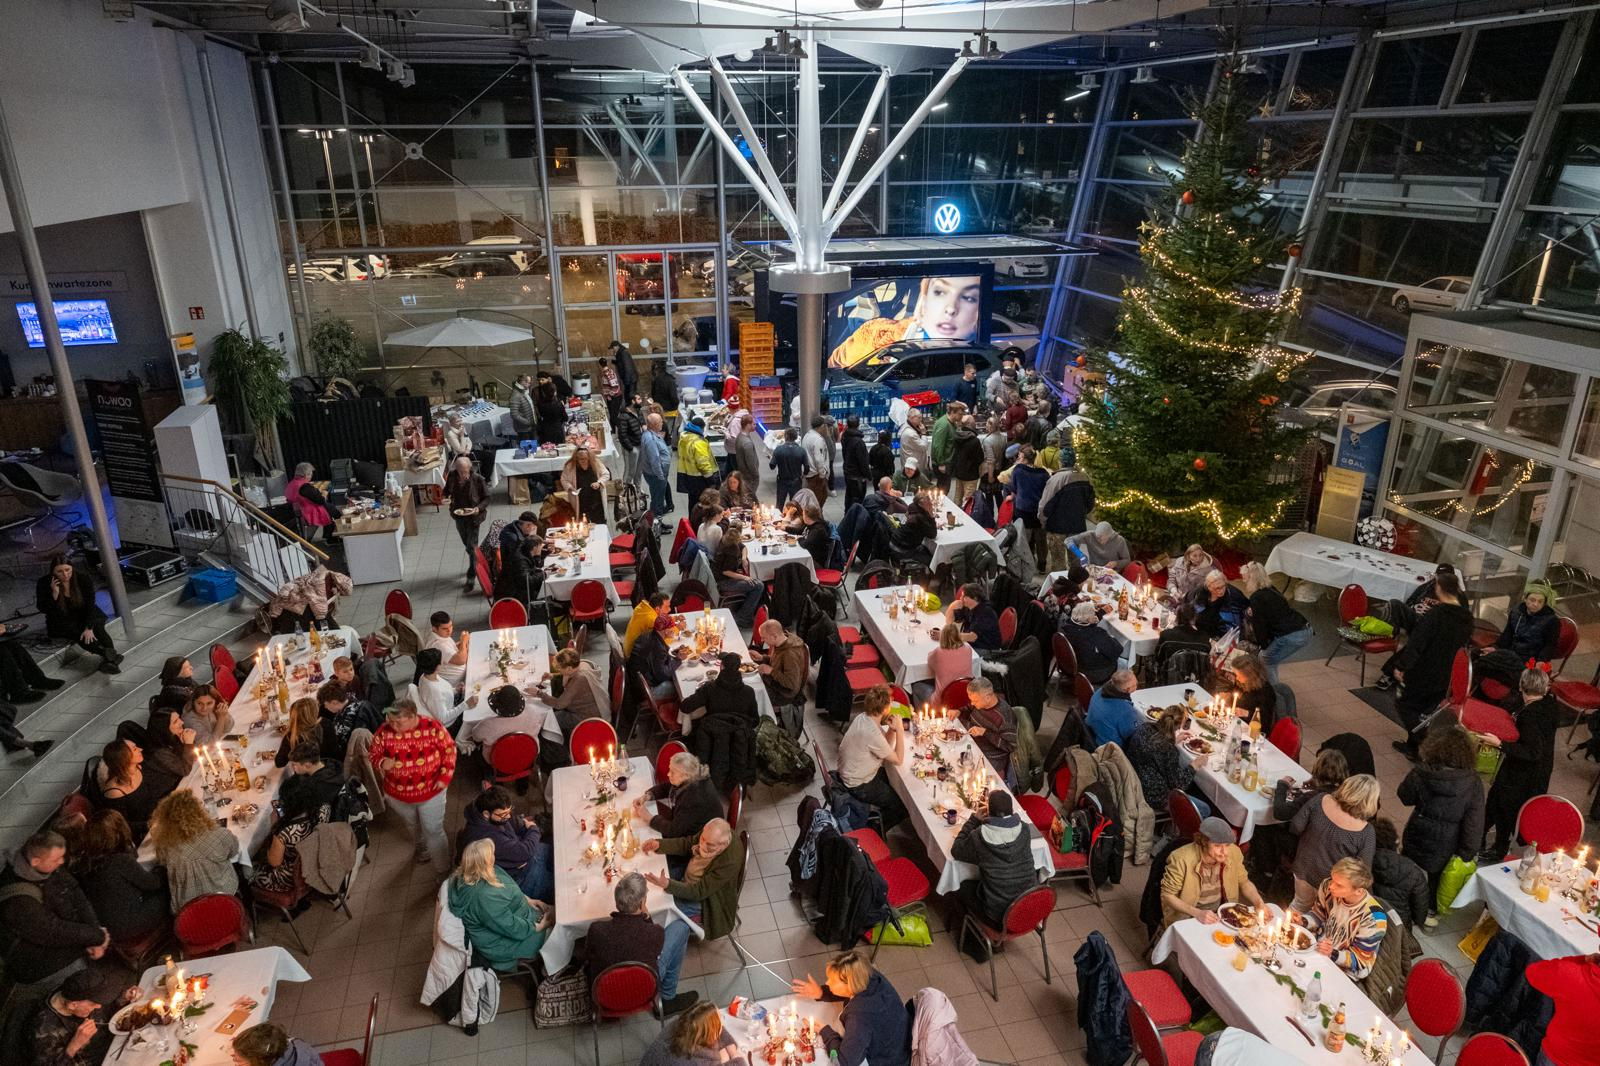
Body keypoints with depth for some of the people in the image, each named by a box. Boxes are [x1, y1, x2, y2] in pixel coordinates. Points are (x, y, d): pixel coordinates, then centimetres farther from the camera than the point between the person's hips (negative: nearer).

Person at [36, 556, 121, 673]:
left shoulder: (83, 578, -13)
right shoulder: (45, 583, -13)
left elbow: (90, 603, -16)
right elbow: (43, 609, -12)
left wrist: (89, 628, -27)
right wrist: (54, 593, -29)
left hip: (84, 615, 1)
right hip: (61, 622, -1)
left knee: (97, 626, -30)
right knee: (78, 633, -31)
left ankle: (109, 660, -50)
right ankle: (107, 653, -53)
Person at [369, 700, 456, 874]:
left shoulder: (432, 728, -23)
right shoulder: (384, 732, -19)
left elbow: (449, 750, -10)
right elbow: (373, 754, -4)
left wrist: (444, 777, -15)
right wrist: (382, 763, -26)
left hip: (431, 792, -3)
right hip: (398, 794, 3)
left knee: (433, 832, 9)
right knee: (412, 827, 29)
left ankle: (444, 871, 29)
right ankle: (420, 847, 60)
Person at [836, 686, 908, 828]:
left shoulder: (863, 717, -7)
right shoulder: (871, 733, -34)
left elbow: (886, 746, 7)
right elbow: (898, 760, -20)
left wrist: (892, 729, -11)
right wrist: (899, 729, -18)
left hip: (851, 773, 9)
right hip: (859, 786, -9)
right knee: (905, 806, 2)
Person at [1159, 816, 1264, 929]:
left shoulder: (1233, 852, -12)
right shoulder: (1182, 859, -26)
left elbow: (1244, 882, 8)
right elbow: (1167, 895, -15)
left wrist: (1260, 903, -9)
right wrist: (1197, 913, -26)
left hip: (1222, 914, 6)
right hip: (1187, 918, -6)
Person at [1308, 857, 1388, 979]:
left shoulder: (1373, 918, -28)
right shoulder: (1328, 887, -14)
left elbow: (1360, 961, -17)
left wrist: (1333, 954, -34)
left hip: (1342, 971, -5)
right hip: (1315, 949, 5)